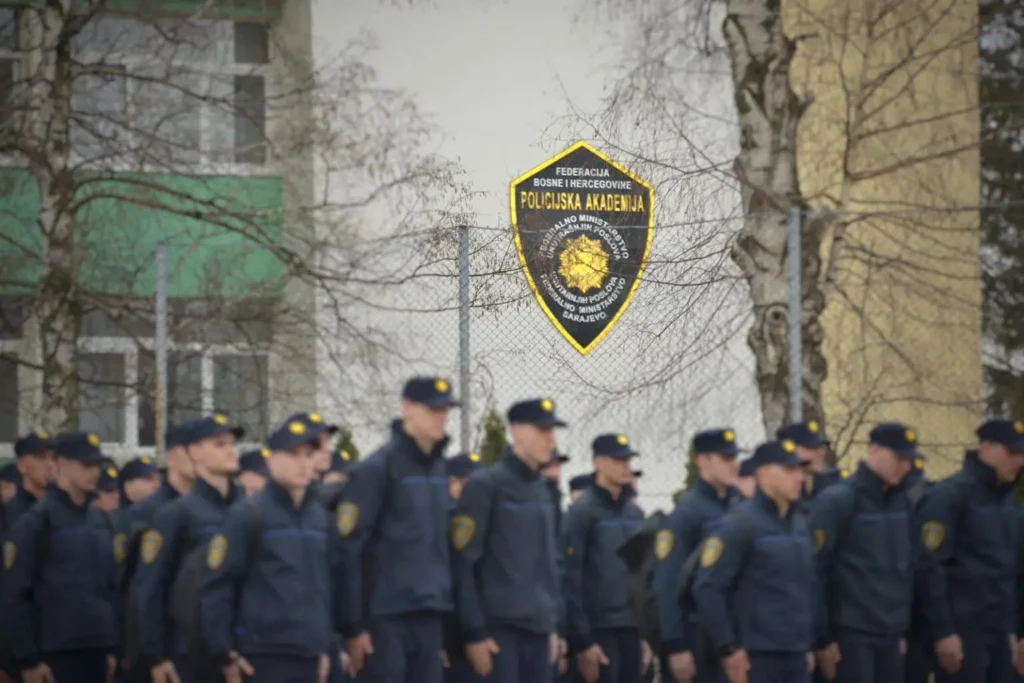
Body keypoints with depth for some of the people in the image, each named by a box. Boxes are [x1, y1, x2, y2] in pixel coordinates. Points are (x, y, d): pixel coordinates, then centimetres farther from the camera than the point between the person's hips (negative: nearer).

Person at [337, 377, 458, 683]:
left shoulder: (439, 471, 12)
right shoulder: (376, 470, -9)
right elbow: (349, 550, -11)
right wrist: (353, 626, -14)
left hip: (429, 618, 7)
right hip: (386, 616, -7)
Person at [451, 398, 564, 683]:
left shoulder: (542, 490, 15)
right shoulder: (485, 486, -7)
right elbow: (464, 564, -10)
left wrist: (553, 626, 16)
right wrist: (475, 632, -14)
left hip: (538, 628, 7)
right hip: (499, 628, -7)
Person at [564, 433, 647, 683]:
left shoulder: (635, 513, 13)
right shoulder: (583, 512, -7)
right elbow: (571, 580, -11)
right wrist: (582, 641, -16)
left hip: (632, 629, 6)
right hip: (600, 631, -6)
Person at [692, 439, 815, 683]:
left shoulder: (800, 524, 13)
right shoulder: (741, 524, -10)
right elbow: (707, 589, -15)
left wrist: (807, 644, 17)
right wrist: (728, 649, -16)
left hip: (796, 658, 7)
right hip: (755, 658, -7)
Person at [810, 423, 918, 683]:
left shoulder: (902, 503, 11)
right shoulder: (837, 502, -9)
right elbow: (817, 571, -11)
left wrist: (903, 631, 15)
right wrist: (823, 638, -12)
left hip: (890, 634, 7)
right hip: (852, 634, -7)